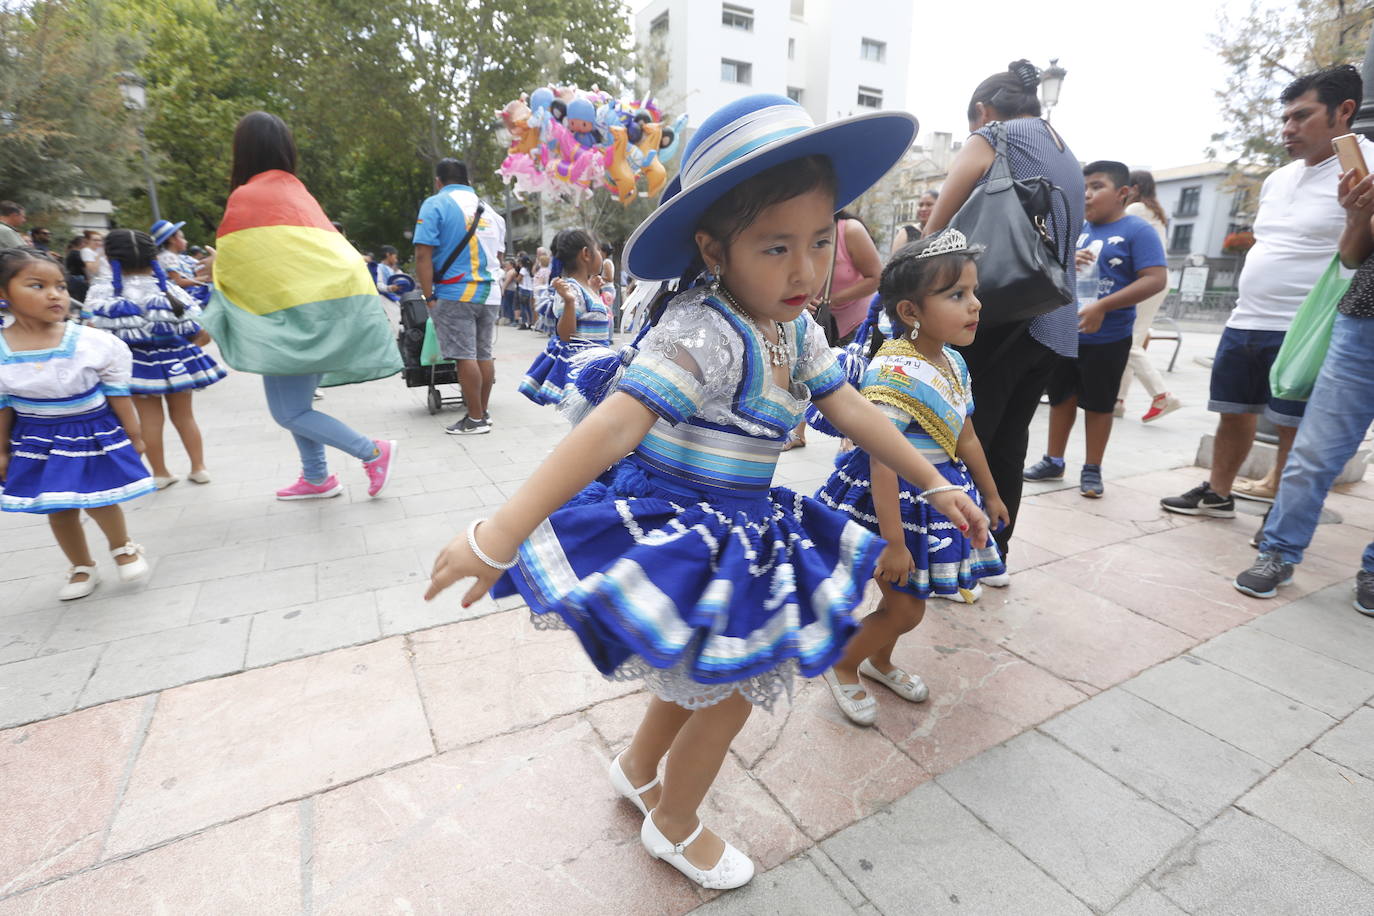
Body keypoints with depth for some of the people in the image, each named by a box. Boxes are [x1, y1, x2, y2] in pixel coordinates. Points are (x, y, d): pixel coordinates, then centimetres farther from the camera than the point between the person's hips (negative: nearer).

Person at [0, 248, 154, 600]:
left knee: (99, 502, 1)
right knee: (57, 510, 13)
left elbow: (118, 395, -6)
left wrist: (132, 436, -2)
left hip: (96, 435, -3)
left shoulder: (95, 342, -15)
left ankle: (123, 548, 30)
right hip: (39, 442, 3)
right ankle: (82, 567, 32)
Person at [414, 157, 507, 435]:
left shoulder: (435, 204, -2)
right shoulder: (489, 210, 16)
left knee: (465, 356, -4)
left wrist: (429, 297, -8)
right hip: (490, 293, 6)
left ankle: (475, 419, -2)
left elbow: (423, 255, -10)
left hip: (455, 293, -6)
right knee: (483, 354, 9)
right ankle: (483, 413, 15)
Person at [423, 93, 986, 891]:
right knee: (731, 690, 9)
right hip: (672, 531, -8)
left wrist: (934, 483, 12)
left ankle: (639, 768, 55)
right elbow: (611, 429, -34)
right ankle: (674, 824, 40)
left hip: (736, 534, 8)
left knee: (704, 671, 26)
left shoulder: (798, 331, 1)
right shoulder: (703, 332, -26)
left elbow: (856, 413, 8)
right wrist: (501, 534, -37)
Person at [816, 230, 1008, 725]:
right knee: (906, 608, 3)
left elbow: (966, 437, 16)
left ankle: (879, 661, 45)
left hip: (937, 493, 9)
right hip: (895, 499, -8)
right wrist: (893, 540, -25)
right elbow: (882, 462, -27)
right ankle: (842, 665, 27)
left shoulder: (952, 363, 4)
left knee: (908, 595, 19)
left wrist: (990, 495, 25)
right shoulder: (895, 372, -25)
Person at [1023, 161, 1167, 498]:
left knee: (1098, 404, 7)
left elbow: (1156, 279, -16)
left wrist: (1102, 307, -25)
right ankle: (1054, 461, 27)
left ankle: (1092, 470, 19)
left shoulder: (1138, 231, -8)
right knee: (1061, 397, 13)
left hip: (1107, 340, -5)